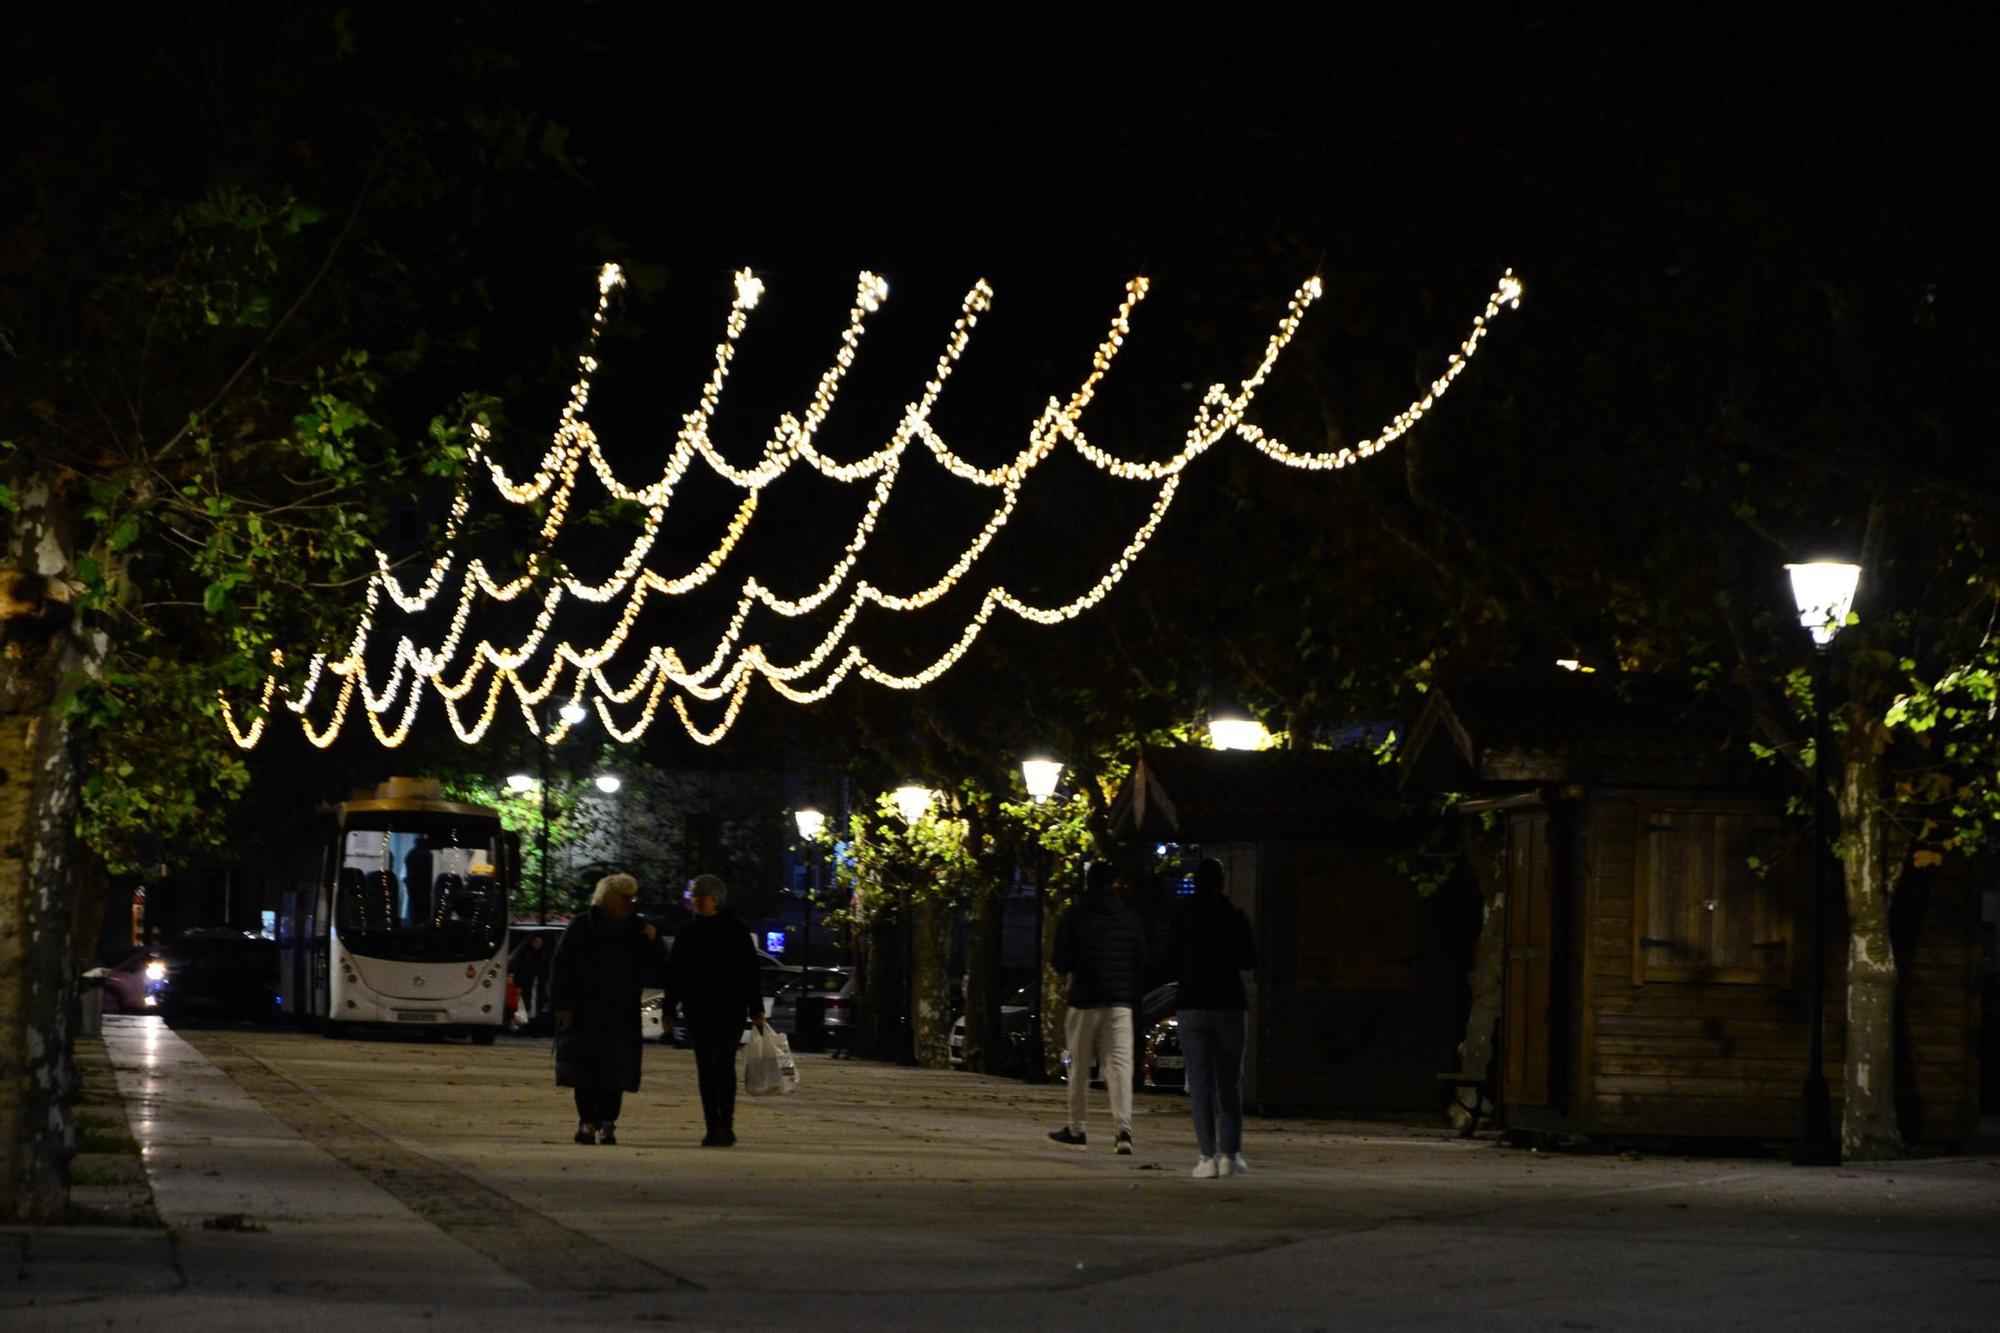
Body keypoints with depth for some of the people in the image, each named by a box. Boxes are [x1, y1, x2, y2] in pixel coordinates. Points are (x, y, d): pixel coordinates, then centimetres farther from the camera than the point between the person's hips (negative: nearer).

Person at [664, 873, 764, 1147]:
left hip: (729, 1010, -3)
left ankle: (725, 1125, -10)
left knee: (724, 1065, -6)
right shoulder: (688, 934, 8)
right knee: (705, 1069, 2)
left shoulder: (735, 931, 0)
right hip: (698, 1011, 3)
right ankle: (713, 1127, 2)